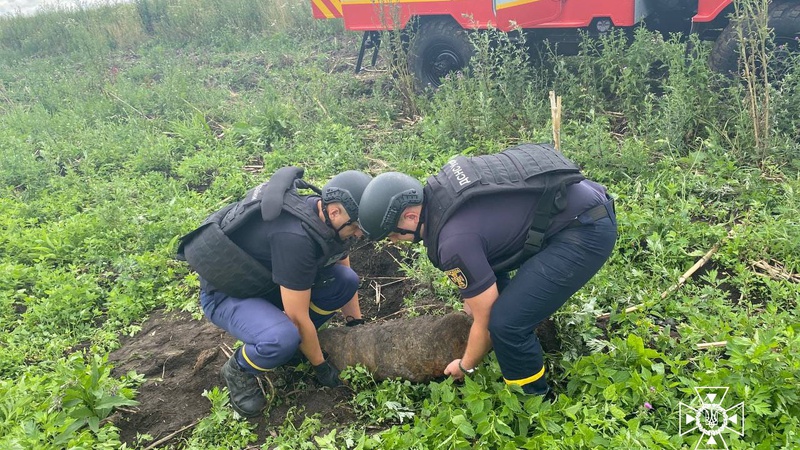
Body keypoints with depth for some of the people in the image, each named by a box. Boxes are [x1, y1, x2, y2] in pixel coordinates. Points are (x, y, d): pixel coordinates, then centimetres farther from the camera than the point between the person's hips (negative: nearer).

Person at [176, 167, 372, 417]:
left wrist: (357, 324, 7)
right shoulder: (295, 236, -36)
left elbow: (345, 274, 8)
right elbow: (299, 318, -27)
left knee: (346, 281, -10)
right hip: (226, 293, -8)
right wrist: (321, 366, -14)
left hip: (266, 281, 8)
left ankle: (292, 339, 8)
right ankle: (239, 369, -2)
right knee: (281, 341, -36)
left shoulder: (325, 218, -11)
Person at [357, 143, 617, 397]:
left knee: (504, 322, -15)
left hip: (588, 229, -10)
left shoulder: (456, 242, -24)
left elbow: (485, 321, -11)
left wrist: (465, 366, 8)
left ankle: (535, 396, 11)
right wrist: (474, 294, 31)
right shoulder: (437, 192, 2)